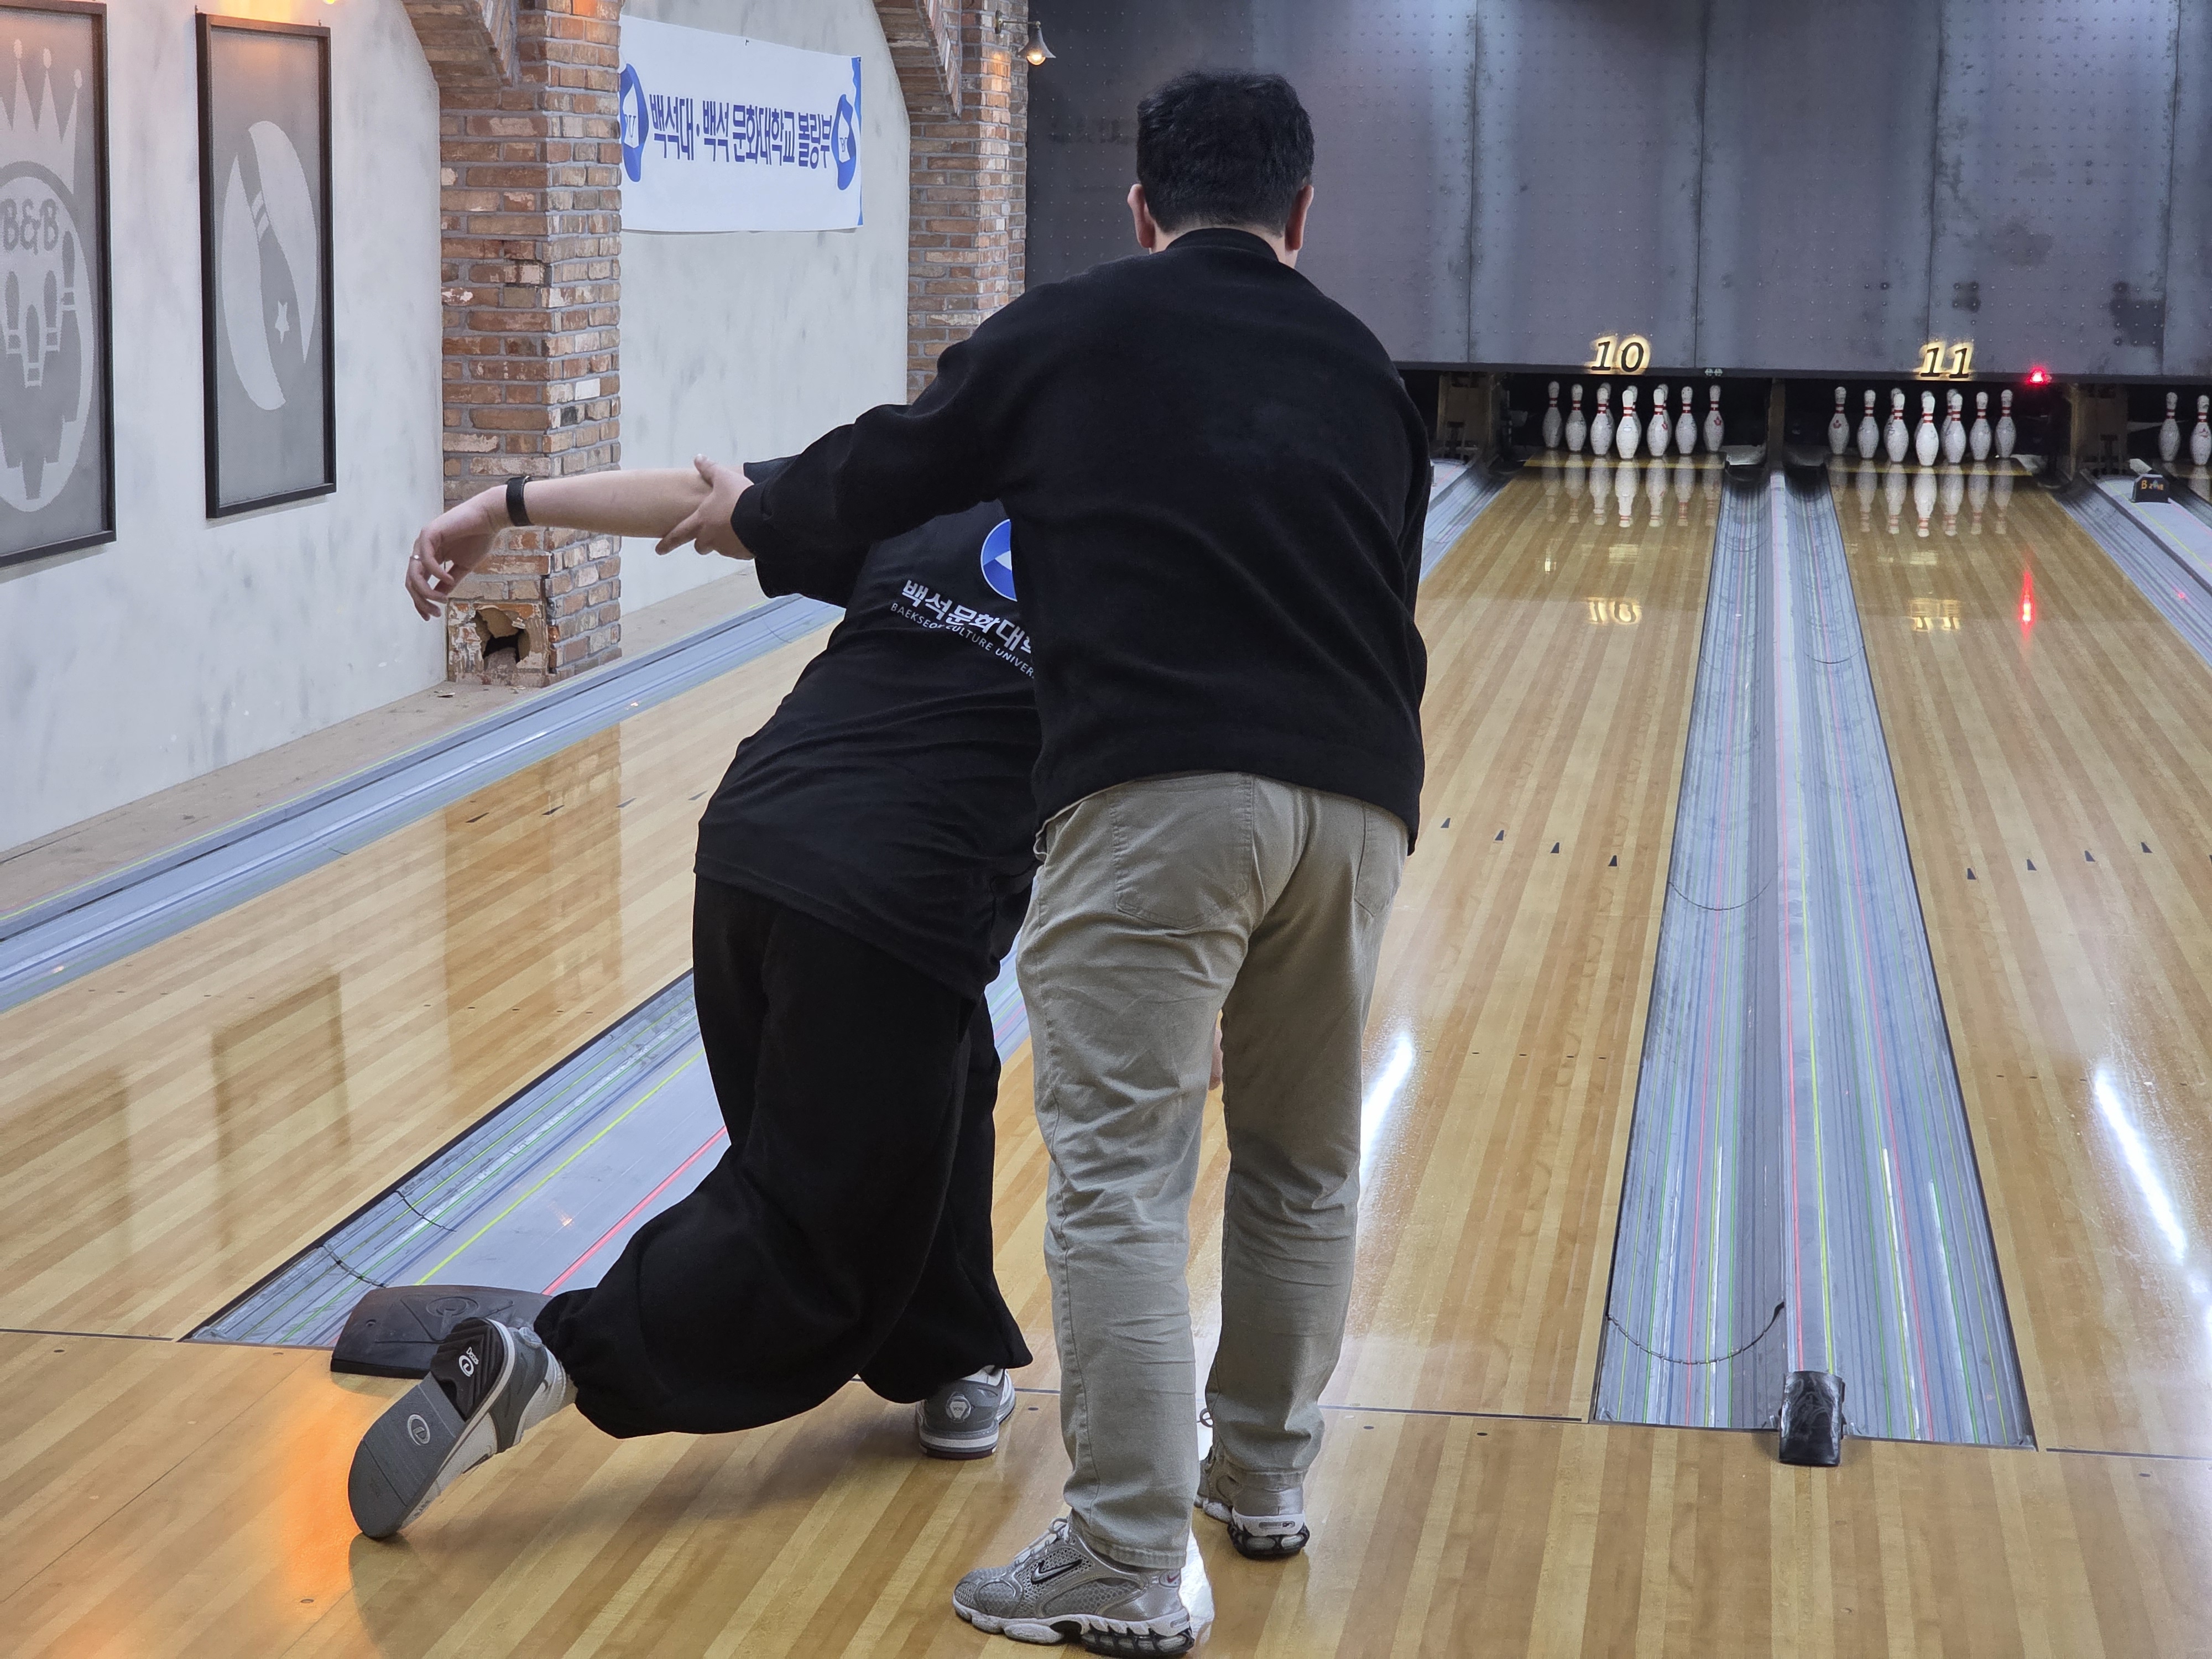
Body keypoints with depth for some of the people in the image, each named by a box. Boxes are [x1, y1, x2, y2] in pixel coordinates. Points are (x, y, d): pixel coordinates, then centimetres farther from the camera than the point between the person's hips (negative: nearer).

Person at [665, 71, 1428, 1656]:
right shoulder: (1365, 370, 18)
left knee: (1121, 1183, -2)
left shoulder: (1072, 331, 7)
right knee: (1305, 1163, 20)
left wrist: (751, 514, 35)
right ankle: (1264, 1480, 34)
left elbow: (893, 471, 18)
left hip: (1157, 792, -5)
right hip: (1354, 802, 5)